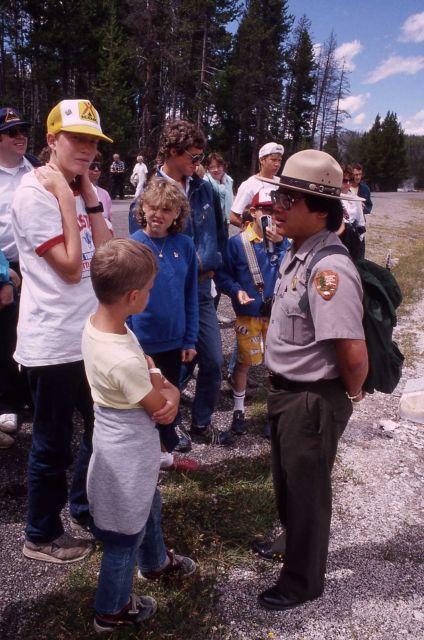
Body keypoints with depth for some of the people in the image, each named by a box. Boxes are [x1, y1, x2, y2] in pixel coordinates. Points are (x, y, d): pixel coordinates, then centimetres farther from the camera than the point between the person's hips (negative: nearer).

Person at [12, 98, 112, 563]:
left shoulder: (86, 193, 9)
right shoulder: (34, 193, -14)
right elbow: (70, 267, -20)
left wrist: (89, 197, -6)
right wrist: (67, 198, -17)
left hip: (95, 335, 8)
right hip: (53, 343, -8)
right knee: (52, 443, 8)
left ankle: (85, 506, 45)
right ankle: (41, 536, 30)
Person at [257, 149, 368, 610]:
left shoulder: (329, 269, -30)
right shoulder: (296, 254, 1)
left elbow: (354, 354, -34)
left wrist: (351, 395, -15)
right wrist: (283, 388, 14)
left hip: (313, 400, -9)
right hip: (286, 391, 9)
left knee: (307, 490, 12)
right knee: (286, 481, 28)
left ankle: (302, 582, 36)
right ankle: (291, 545, 54)